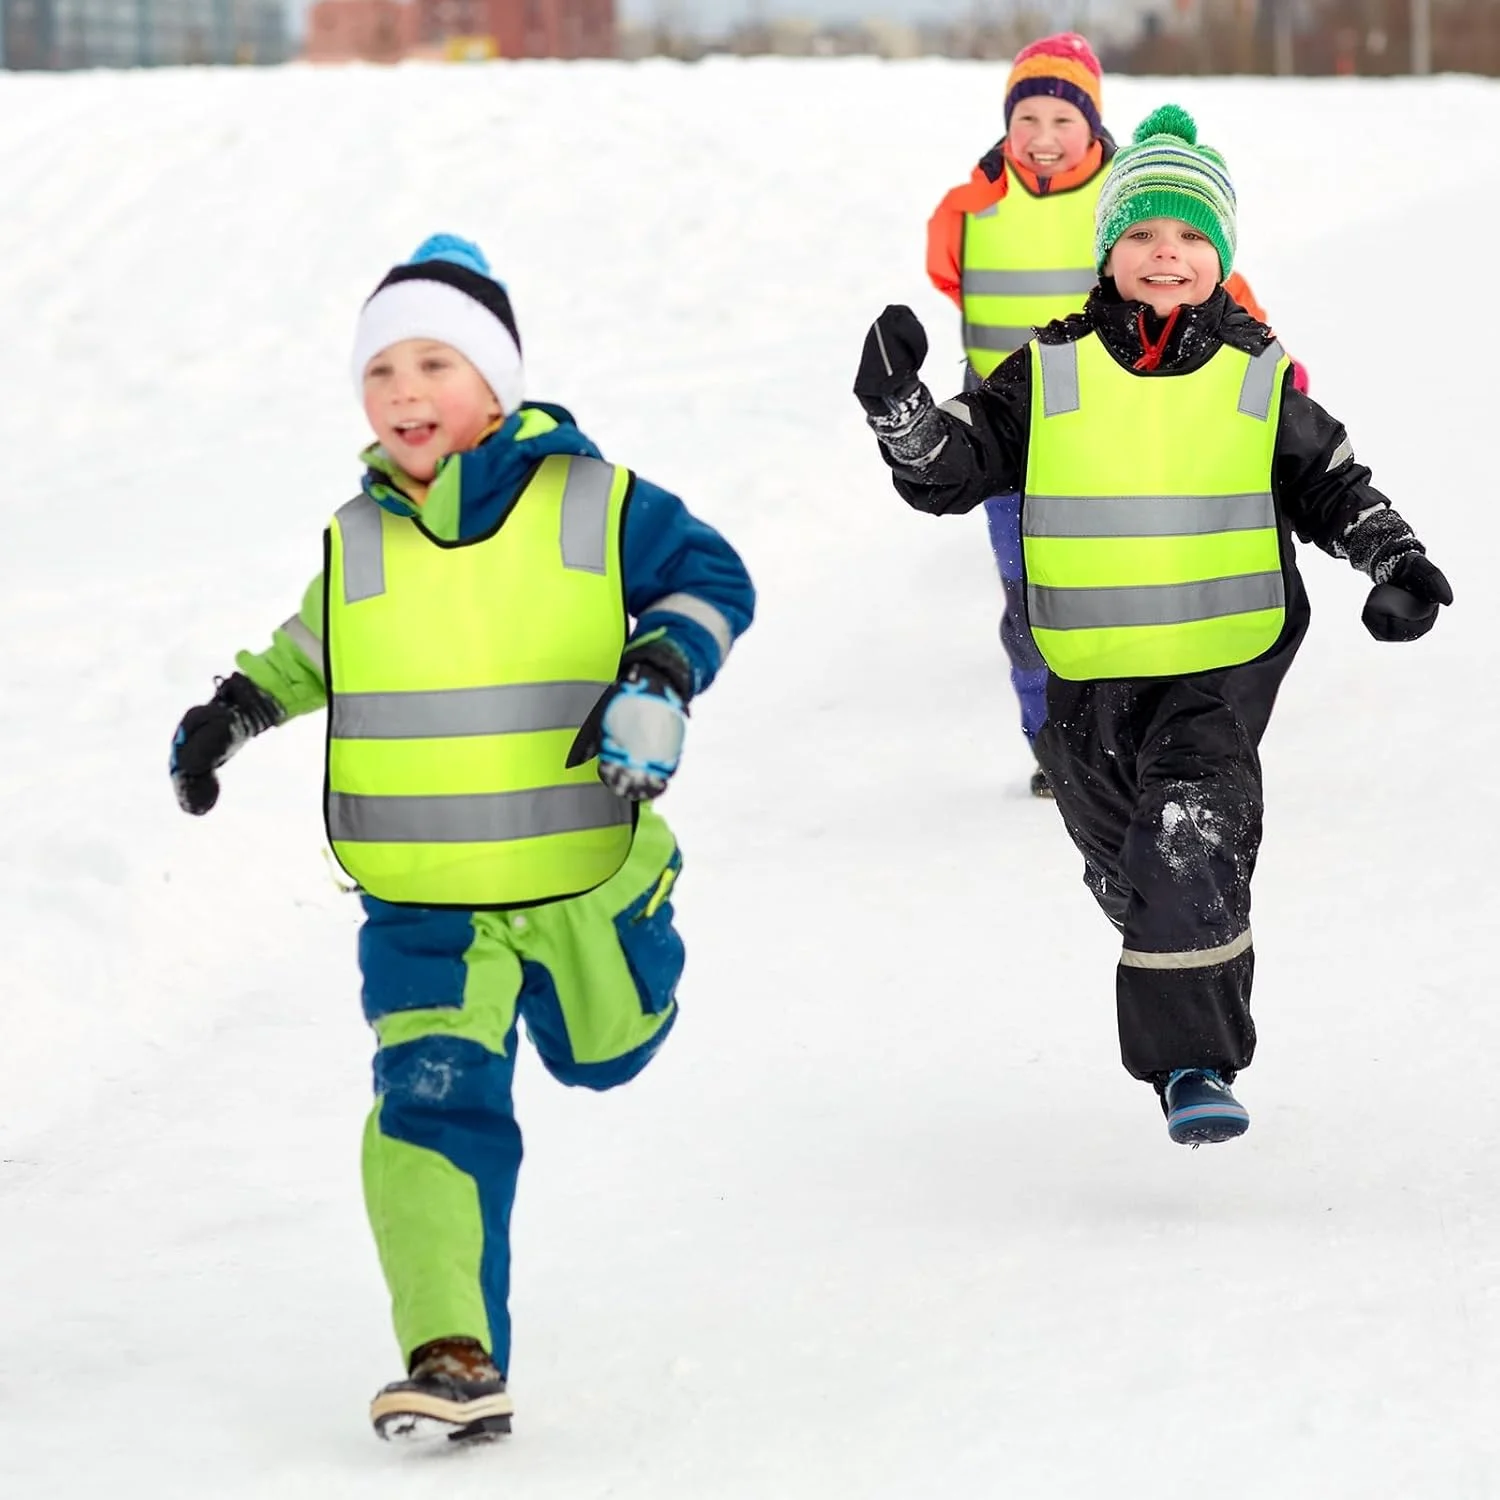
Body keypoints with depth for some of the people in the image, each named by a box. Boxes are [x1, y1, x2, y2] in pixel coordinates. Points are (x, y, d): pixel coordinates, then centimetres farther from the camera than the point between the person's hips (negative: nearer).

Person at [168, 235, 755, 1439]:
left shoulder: (591, 506, -8)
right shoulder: (358, 541, 3)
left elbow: (711, 579, -1)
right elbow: (322, 648, 23)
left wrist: (661, 679, -18)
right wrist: (237, 708, 10)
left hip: (583, 877, -1)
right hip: (421, 900, 1)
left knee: (602, 1057, 22)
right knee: (433, 1100, -15)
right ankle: (455, 1359, -17)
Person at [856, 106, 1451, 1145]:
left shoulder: (1259, 378, 1)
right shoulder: (1050, 375, 0)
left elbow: (1332, 484, 11)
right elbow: (953, 472, 1)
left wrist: (1395, 561, -3)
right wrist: (899, 406, -16)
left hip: (1223, 667, -2)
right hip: (1089, 677, 2)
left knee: (1191, 851, -20)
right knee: (1126, 868, 15)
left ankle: (1194, 1062, -13)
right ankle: (1190, 1017, 41)